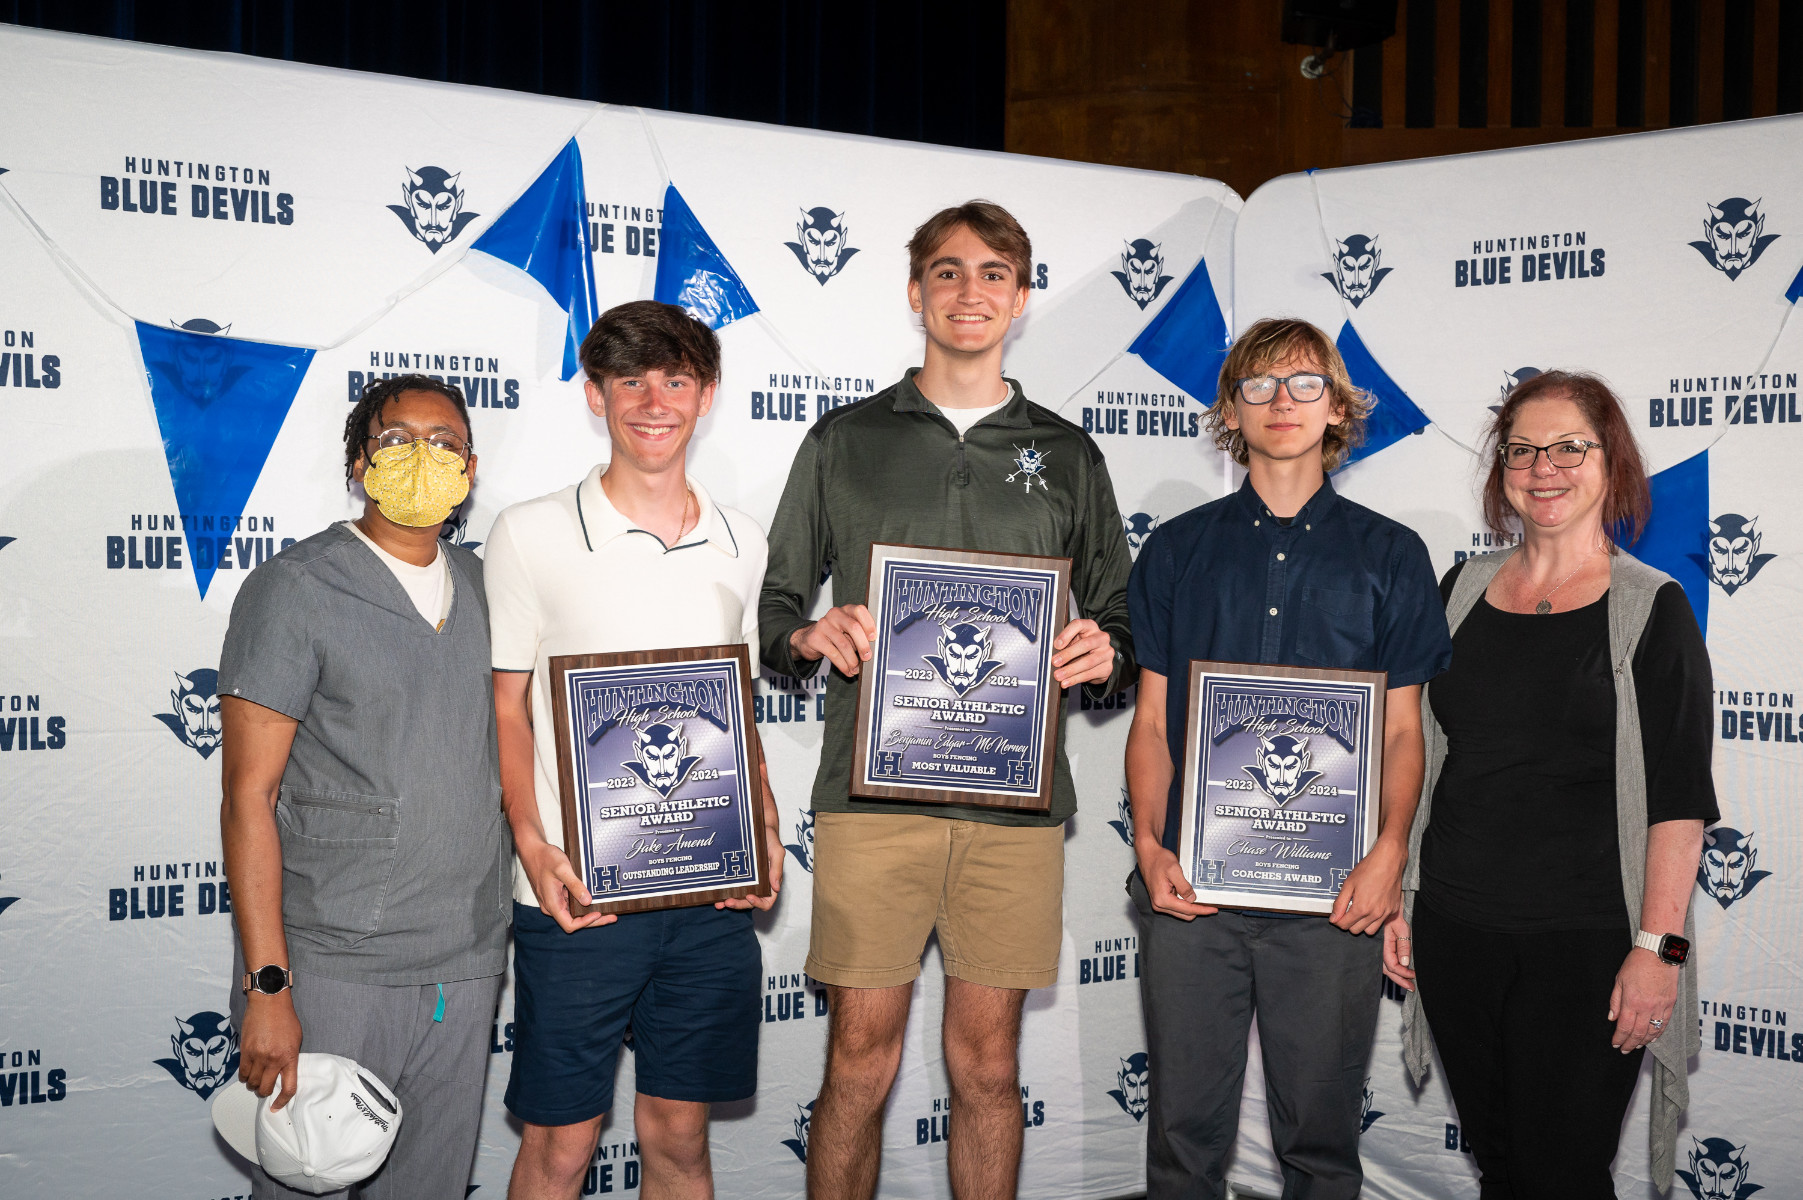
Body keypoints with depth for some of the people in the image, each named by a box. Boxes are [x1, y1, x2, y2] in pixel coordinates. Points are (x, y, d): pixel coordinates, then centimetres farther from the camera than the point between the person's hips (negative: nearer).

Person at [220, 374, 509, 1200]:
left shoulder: (486, 588, 11)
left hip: (467, 969, 5)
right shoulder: (294, 590, -6)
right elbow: (249, 794, -10)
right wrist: (266, 985, -15)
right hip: (333, 970, -5)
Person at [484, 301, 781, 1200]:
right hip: (576, 892, -3)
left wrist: (766, 831, 3)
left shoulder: (740, 543, 9)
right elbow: (503, 708, -1)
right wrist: (533, 845, -13)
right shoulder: (531, 535, -3)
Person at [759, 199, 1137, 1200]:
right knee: (860, 1058, 1)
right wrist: (811, 637, -11)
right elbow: (776, 604, 12)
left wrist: (1104, 656, -7)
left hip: (1016, 798, 1)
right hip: (874, 788, -1)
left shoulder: (1067, 457, 14)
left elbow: (1120, 621, 17)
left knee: (987, 1061, 7)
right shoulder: (844, 441, 11)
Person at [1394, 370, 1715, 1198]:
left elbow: (1679, 798, -8)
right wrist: (1396, 898, 11)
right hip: (1454, 930, 4)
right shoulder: (1462, 591, 8)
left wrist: (1659, 945, -15)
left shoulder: (1650, 609, -4)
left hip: (1583, 943, -4)